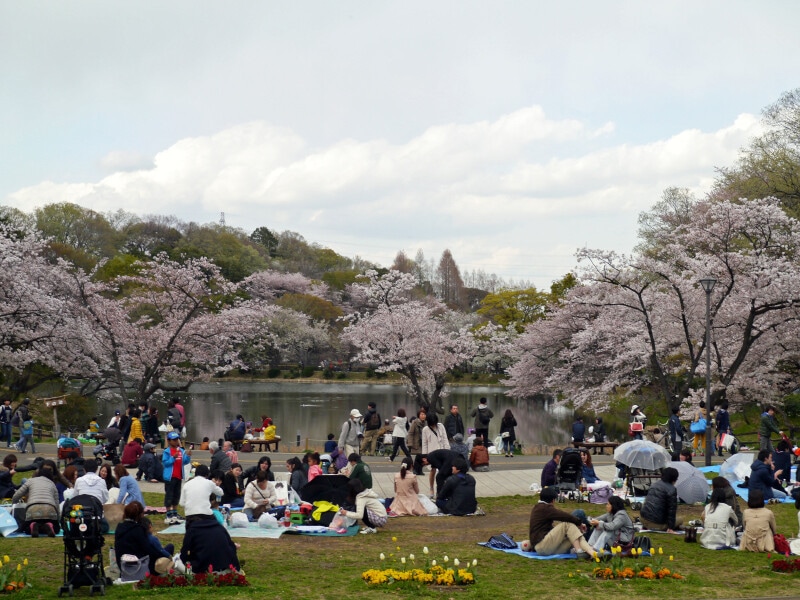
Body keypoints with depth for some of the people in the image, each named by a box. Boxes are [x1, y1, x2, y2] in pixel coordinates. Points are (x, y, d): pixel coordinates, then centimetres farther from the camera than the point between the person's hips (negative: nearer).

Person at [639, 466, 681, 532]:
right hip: (658, 524, -7)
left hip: (643, 518, 7)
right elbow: (672, 509, -14)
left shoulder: (654, 485, 13)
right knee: (680, 521, 13)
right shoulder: (672, 490, -12)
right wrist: (670, 528, -11)